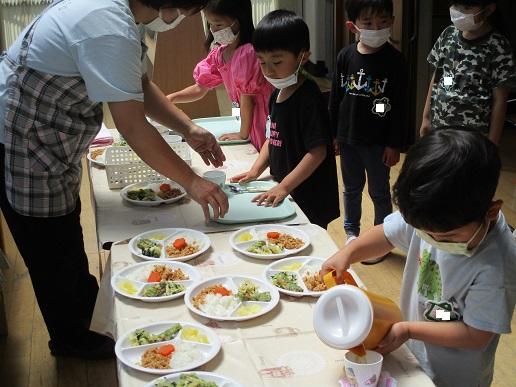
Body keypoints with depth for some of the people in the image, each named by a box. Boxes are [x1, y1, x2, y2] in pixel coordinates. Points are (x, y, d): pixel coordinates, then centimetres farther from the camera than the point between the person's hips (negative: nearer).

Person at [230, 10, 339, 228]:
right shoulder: (277, 94, 7)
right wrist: (255, 170, 3)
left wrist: (284, 187, -25)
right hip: (283, 191, 8)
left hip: (310, 201, -8)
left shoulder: (309, 98, -18)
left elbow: (318, 151, -23)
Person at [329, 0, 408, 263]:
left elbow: (399, 106, -9)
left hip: (378, 141, -3)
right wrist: (333, 134, 6)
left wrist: (394, 144, -10)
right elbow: (335, 97, 5)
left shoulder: (394, 60, -11)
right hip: (348, 137, 3)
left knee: (379, 192, 9)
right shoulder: (346, 56, -3)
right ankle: (352, 232, 36)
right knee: (351, 189, 18)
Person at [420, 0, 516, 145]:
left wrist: (491, 144, -10)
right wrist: (426, 117, 12)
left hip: (472, 137, -4)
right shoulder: (448, 34, 3)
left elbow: (499, 100, -9)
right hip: (437, 129, 5)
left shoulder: (497, 47, -12)